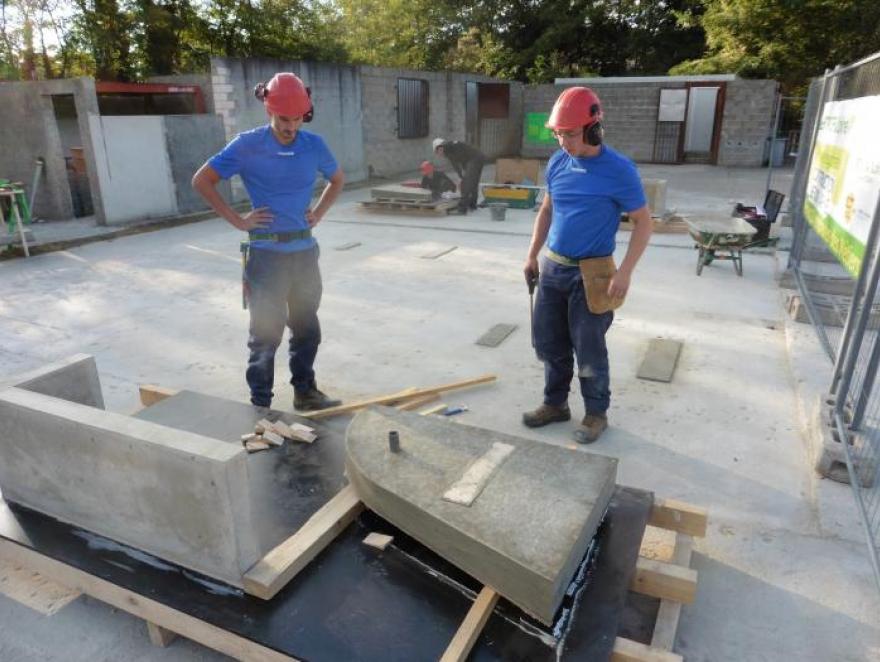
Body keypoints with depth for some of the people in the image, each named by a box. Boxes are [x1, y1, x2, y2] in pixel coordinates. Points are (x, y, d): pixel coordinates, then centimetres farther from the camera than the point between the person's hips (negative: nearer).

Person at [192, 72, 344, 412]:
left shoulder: (314, 144, 2)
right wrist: (237, 220, -8)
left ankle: (305, 391, 30)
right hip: (266, 253, -4)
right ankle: (261, 404, 17)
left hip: (305, 251, 4)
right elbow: (201, 180, -4)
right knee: (266, 332, 3)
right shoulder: (247, 145, -9)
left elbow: (337, 179, 20)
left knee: (307, 326, 13)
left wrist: (318, 212, 8)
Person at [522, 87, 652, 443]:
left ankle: (596, 413, 24)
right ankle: (555, 404, 32)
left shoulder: (619, 170, -15)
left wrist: (624, 272, -18)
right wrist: (532, 256, 14)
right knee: (549, 343, 14)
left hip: (589, 273, -6)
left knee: (589, 350, 5)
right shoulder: (557, 163, 2)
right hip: (552, 267, 6)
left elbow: (643, 222, -10)